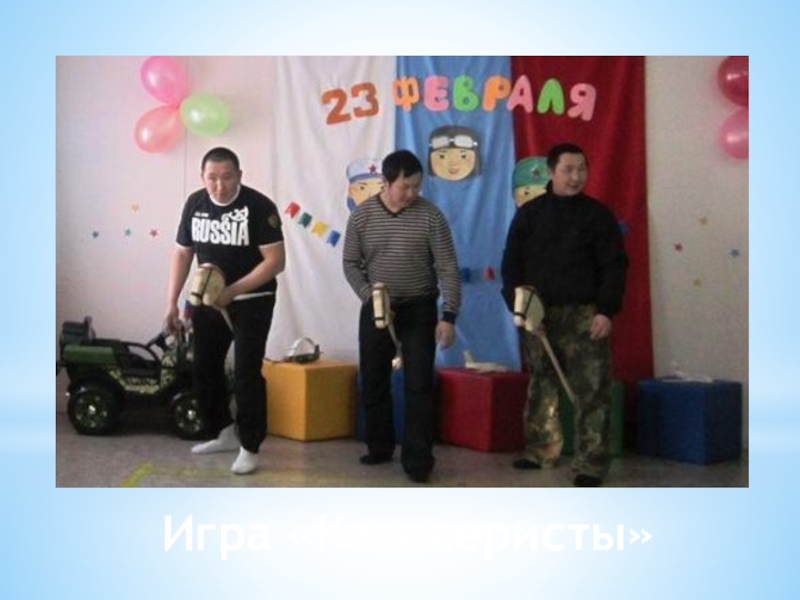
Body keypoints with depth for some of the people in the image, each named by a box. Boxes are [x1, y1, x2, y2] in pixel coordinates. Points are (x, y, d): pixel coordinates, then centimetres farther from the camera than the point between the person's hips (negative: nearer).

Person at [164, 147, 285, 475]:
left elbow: (275, 260, -20)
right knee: (204, 368, 14)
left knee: (246, 373, -5)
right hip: (207, 300, 6)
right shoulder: (195, 203, 0)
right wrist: (172, 302, 4)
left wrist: (233, 291, -26)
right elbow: (182, 254, 8)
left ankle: (249, 447, 8)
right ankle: (225, 433, 32)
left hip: (251, 301, -6)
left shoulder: (258, 206, -17)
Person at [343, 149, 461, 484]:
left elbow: (448, 269, -9)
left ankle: (418, 459, 3)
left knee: (419, 385, -4)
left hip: (419, 310, -2)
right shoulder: (362, 216, -3)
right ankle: (379, 446, 27)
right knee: (373, 382, 10)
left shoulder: (430, 216, -9)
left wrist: (448, 315, -16)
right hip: (376, 310, 2)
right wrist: (369, 296, -12)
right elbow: (350, 264, 3)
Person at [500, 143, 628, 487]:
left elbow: (615, 265, -1)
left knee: (591, 391, -6)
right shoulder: (529, 213, 8)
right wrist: (516, 302, -5)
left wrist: (606, 310, -10)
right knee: (540, 386, 12)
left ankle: (591, 465, -1)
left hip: (584, 316, -2)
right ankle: (540, 452, 25)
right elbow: (512, 262, 8)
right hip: (538, 315, 3)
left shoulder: (597, 214, 3)